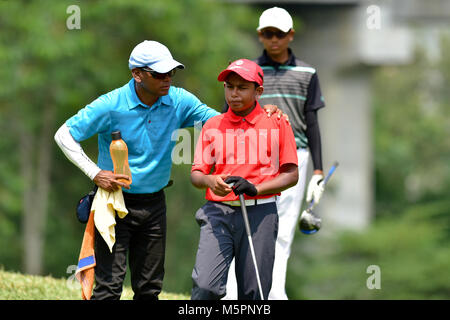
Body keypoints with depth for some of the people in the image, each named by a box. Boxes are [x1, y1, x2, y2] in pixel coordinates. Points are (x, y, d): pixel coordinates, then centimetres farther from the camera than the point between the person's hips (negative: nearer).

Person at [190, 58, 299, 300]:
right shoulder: (212, 126, 13)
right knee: (205, 287, -16)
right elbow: (196, 175, 11)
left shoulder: (277, 124, 6)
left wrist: (254, 188, -13)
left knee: (254, 293, 0)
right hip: (218, 212, 1)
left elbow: (291, 175, 3)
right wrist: (210, 181, -13)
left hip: (260, 214, -1)